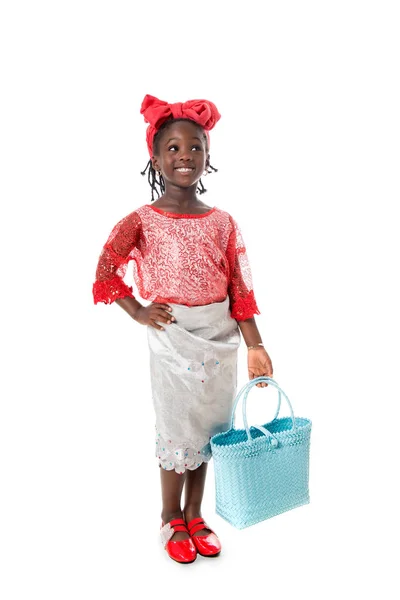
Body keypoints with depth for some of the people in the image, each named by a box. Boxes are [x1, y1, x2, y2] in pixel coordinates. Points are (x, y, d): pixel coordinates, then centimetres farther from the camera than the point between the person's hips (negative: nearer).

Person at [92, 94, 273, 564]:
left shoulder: (223, 223, 1)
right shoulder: (142, 221, -7)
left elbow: (239, 290, 0)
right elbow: (107, 270, -3)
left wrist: (255, 347, -3)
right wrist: (138, 312, -7)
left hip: (220, 337, 4)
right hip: (172, 337, -3)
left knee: (207, 426, 14)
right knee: (177, 428, 8)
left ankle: (194, 516, 35)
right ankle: (171, 520, 32)